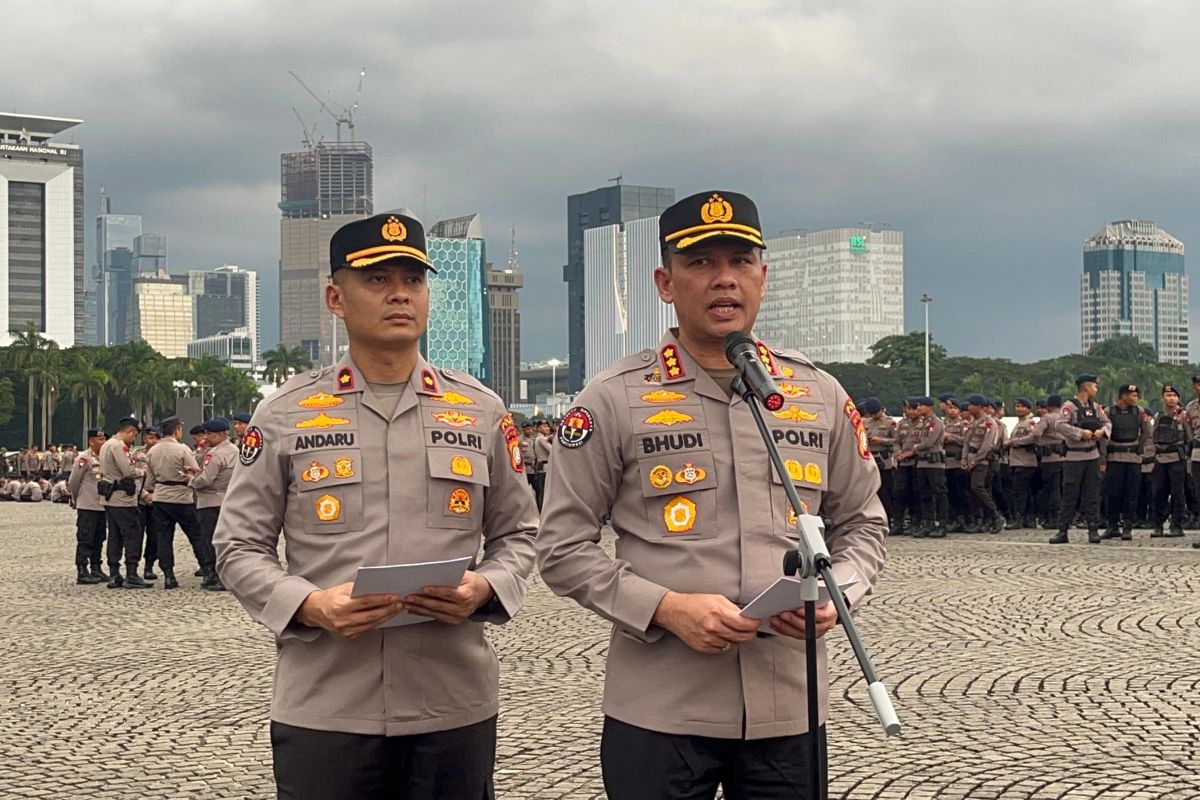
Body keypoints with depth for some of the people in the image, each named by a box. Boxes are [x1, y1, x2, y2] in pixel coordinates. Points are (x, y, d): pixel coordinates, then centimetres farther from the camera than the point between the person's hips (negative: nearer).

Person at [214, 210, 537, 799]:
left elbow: (516, 533, 14)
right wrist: (311, 606, -13)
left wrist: (484, 589, -8)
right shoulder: (284, 414, 2)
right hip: (322, 712, -1)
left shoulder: (481, 411, 7)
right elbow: (239, 548, 4)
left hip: (455, 709, 2)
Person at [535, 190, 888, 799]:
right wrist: (667, 608, -16)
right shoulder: (613, 400, -2)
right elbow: (562, 547, -3)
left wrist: (835, 593, -5)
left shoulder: (822, 397, 8)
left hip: (789, 708, 3)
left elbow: (862, 525, 16)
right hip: (658, 712, -3)